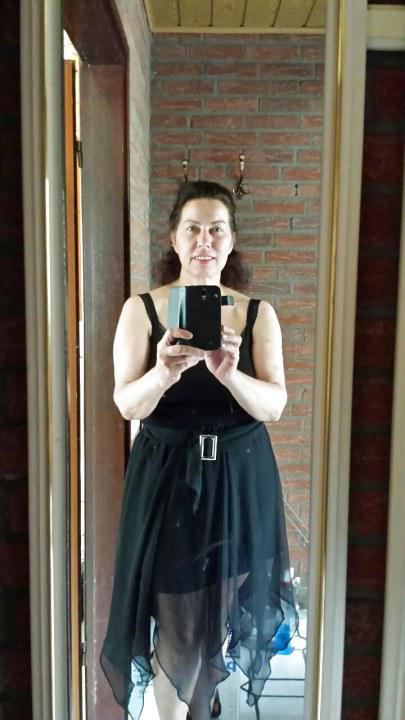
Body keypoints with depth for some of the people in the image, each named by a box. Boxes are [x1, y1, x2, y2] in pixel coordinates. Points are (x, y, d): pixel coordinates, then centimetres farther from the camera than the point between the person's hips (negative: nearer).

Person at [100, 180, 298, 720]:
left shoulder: (258, 314, -1)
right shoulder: (141, 309, -5)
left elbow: (274, 406, -9)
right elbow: (127, 404, -11)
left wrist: (229, 373, -30)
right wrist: (164, 373, -32)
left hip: (239, 481, 2)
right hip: (167, 478, -2)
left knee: (222, 613, 17)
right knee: (178, 621, 5)